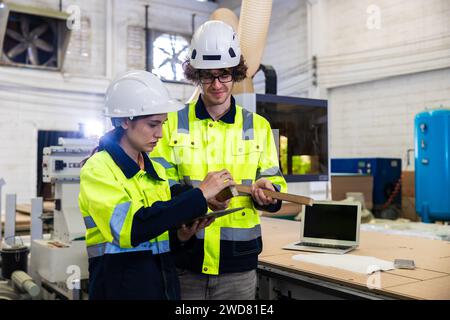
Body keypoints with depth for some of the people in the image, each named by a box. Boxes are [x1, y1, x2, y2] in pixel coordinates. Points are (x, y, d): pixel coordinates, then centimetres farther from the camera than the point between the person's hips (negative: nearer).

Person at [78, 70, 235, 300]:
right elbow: (130, 228, -27)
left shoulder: (157, 171, 9)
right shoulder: (97, 169, -12)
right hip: (120, 286, -6)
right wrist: (200, 195, -25)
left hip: (165, 283, 6)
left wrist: (180, 235, -6)